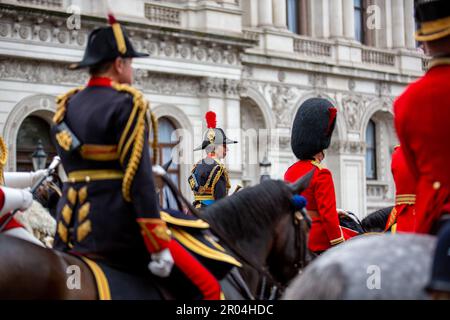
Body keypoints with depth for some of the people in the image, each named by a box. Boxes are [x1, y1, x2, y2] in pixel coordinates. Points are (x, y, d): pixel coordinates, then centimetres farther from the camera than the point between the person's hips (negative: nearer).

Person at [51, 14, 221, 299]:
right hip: (115, 225, -8)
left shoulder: (66, 107, 13)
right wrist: (159, 247, -16)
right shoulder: (126, 104, -10)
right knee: (210, 288, -5)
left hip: (70, 227, 8)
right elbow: (139, 178, -16)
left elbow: (75, 166, 15)